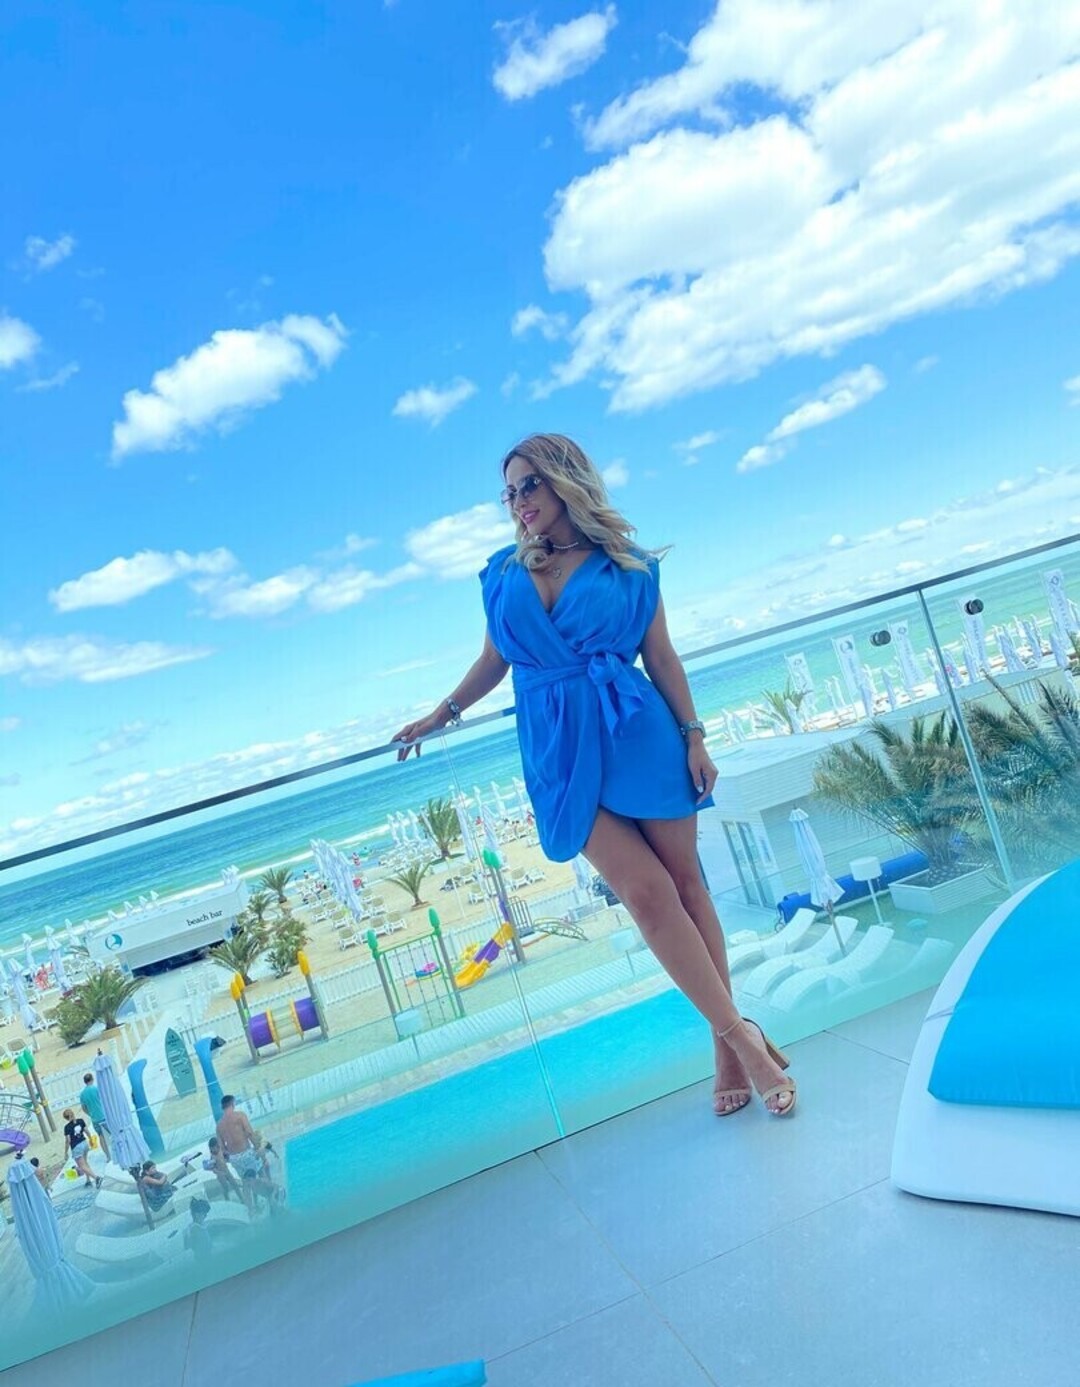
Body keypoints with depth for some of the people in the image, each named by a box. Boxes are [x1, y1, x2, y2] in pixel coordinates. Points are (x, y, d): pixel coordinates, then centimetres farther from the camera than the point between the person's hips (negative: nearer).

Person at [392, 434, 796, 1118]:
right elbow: (494, 661, 19)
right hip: (561, 752, 1)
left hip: (638, 734, -1)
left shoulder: (628, 564, 5)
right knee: (647, 890, -8)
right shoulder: (503, 572, 11)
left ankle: (729, 1045, 13)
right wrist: (440, 716, 19)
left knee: (685, 881, 3)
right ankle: (739, 1033, 2)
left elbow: (663, 657, 4)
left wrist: (694, 737, -2)